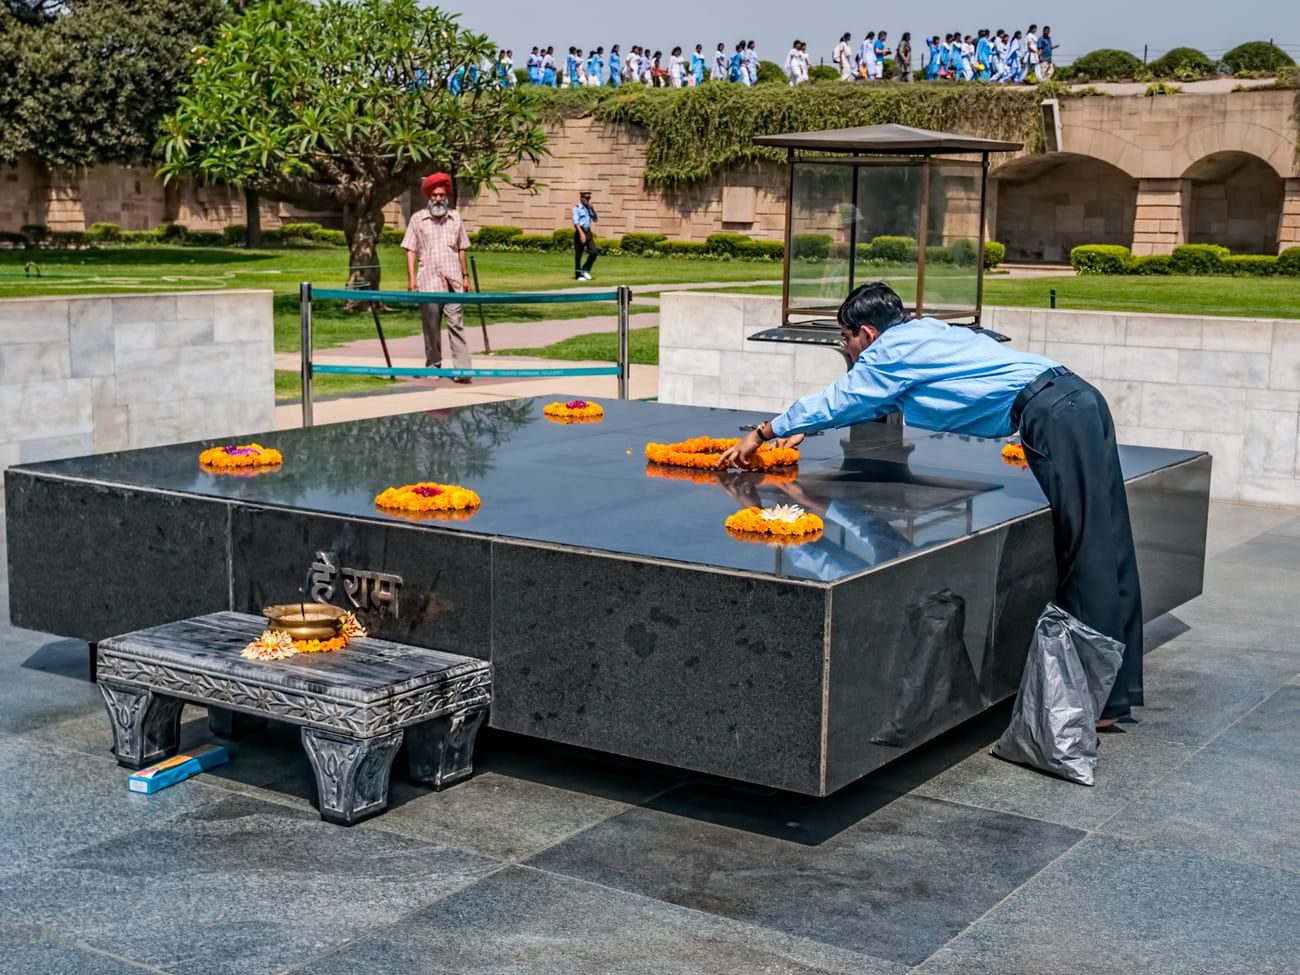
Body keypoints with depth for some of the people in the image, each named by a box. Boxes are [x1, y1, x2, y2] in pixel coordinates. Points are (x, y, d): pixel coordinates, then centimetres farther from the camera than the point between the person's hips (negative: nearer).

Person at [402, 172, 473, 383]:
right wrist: (411, 278, -4)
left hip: (453, 281, 1)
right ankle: (433, 365, 17)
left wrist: (465, 275, 15)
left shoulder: (455, 218, 12)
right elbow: (410, 251, 4)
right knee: (431, 326, 5)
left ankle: (462, 369, -12)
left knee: (456, 323, -7)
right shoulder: (418, 219, 5)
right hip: (429, 282, -1)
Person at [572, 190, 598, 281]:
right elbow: (576, 222, -15)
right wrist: (581, 233, -27)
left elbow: (595, 219, 14)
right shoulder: (577, 208, -5)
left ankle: (585, 270, 12)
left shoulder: (588, 209, 15)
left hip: (588, 232, 6)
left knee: (593, 252, -4)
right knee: (578, 255, -1)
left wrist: (591, 208, 3)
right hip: (580, 232, -6)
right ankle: (579, 275, 5)